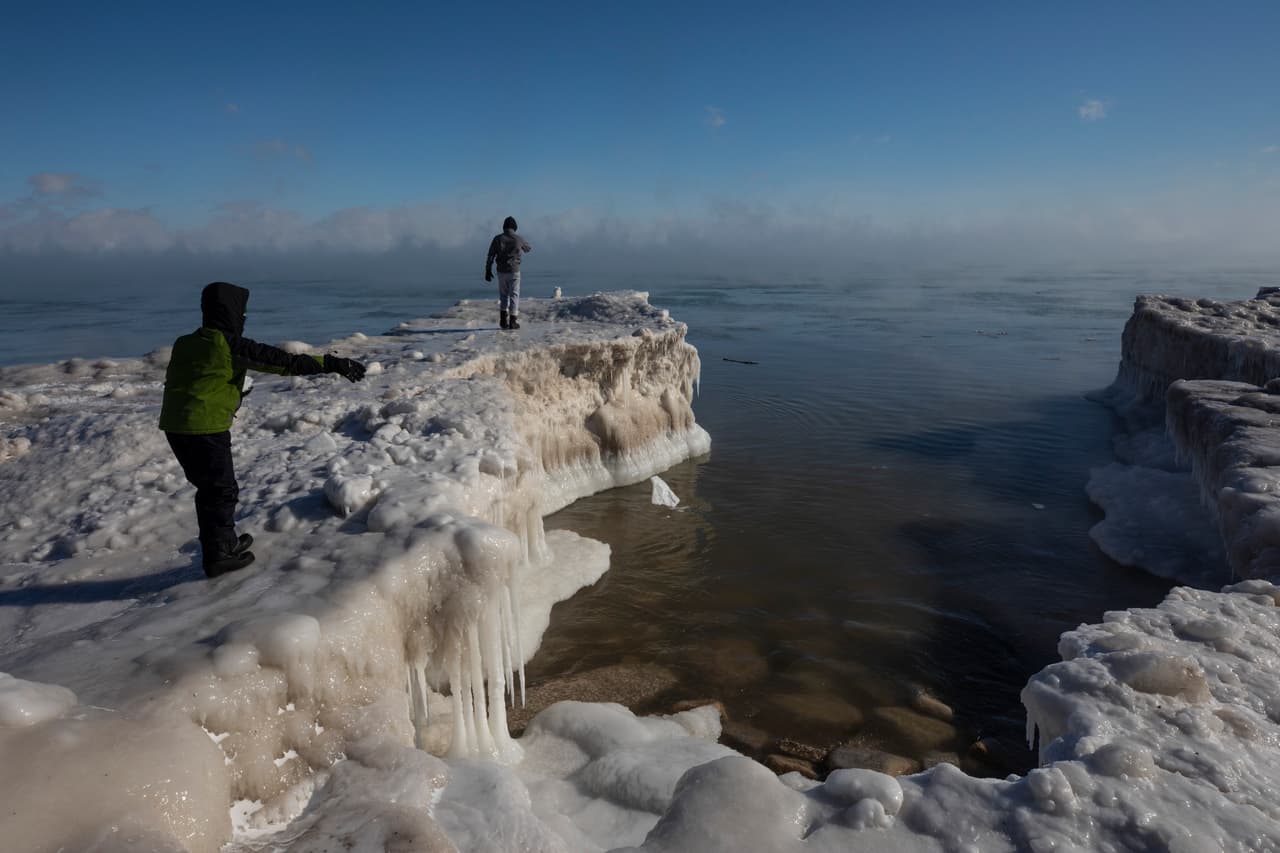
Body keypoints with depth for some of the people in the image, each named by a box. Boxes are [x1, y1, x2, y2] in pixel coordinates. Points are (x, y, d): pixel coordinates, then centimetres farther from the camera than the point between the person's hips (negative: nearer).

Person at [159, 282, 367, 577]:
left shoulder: (185, 344, 12)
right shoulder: (231, 345, -13)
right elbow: (283, 361, -15)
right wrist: (330, 364, -12)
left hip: (175, 426, 8)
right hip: (206, 428, -8)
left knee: (209, 487, 22)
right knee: (222, 490, 6)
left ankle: (225, 543, 36)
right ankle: (218, 557, 14)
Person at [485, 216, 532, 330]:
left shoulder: (497, 238, -6)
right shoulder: (519, 239, -6)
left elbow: (490, 256, -6)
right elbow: (529, 248, 16)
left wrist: (488, 271, 3)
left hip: (501, 272, 2)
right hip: (514, 272, -2)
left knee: (503, 295, 17)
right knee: (514, 296, 5)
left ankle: (503, 320, 11)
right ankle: (513, 322, 1)